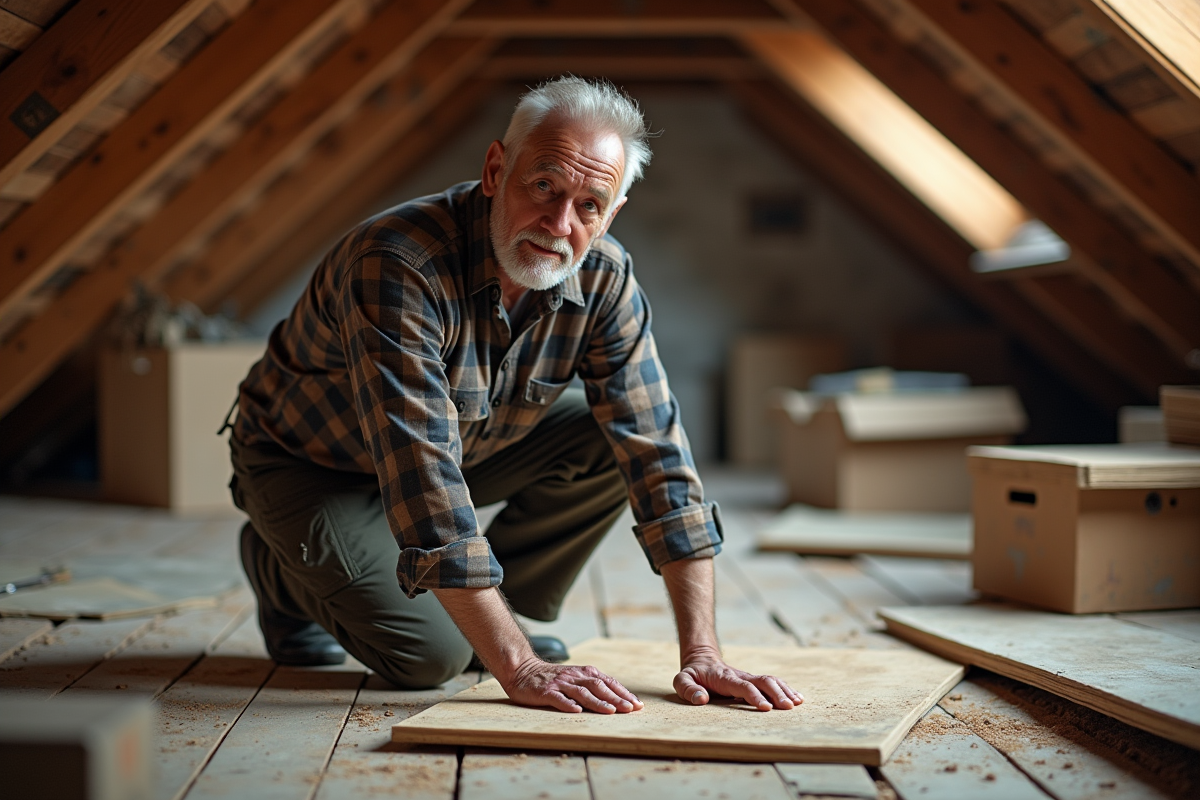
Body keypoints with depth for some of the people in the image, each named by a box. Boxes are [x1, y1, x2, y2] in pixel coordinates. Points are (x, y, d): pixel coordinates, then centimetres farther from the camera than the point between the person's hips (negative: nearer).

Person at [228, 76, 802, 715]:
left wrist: (700, 651, -26)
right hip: (309, 463, -5)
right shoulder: (396, 265, -37)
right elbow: (422, 477, -42)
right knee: (429, 655, -21)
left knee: (618, 439, -14)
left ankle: (497, 613, 5)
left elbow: (658, 452, -19)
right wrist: (519, 669, -44)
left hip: (469, 444, 5)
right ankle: (284, 573, 10)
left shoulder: (602, 279, -19)